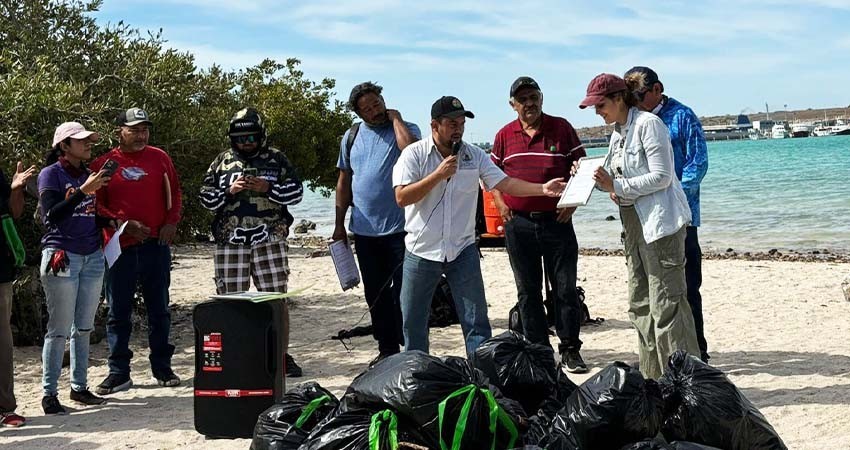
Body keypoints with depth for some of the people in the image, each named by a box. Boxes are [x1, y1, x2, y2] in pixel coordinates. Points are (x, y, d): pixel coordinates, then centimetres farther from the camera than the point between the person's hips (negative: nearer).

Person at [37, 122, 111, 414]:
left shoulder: (90, 174, 14)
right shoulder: (51, 174, -3)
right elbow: (51, 215, -15)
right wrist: (83, 191, -20)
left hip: (92, 257, 6)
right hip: (62, 257, -6)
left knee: (84, 327, 9)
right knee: (60, 329, -5)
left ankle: (79, 386, 16)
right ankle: (49, 394, 1)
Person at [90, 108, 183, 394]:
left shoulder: (159, 158, 7)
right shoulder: (103, 164, 1)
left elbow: (174, 193, 13)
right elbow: (96, 205, 0)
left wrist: (172, 222, -2)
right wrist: (122, 224, -13)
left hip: (156, 244, 2)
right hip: (120, 247, -2)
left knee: (159, 309, 9)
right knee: (118, 312, 4)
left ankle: (162, 368, 19)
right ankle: (119, 373, 12)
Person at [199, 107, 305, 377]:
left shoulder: (276, 159, 8)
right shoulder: (222, 162, 11)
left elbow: (296, 192, 5)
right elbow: (206, 198, 9)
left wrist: (268, 188, -10)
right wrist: (229, 191, -8)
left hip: (270, 240, -1)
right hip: (230, 242, 1)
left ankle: (283, 355, 9)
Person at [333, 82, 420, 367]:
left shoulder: (405, 129, -2)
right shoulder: (352, 137, 9)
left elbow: (411, 148, -28)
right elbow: (344, 182, 13)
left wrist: (395, 118, -13)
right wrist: (339, 224, 11)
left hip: (399, 228, -4)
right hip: (364, 229, 5)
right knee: (375, 293, 12)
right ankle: (387, 349, 23)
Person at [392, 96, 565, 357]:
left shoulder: (474, 156, 3)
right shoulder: (414, 154, -5)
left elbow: (505, 183, -5)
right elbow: (402, 197, -15)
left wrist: (543, 189, -18)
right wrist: (438, 175, -20)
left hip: (462, 251, 2)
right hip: (421, 251, -1)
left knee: (476, 321, 1)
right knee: (413, 323, 9)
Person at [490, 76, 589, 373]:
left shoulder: (561, 128, 1)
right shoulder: (504, 135, 7)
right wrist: (500, 203, 2)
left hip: (556, 219, -2)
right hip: (518, 223, 2)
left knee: (565, 288, 1)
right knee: (528, 290, 8)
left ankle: (570, 349, 10)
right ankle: (537, 349, 17)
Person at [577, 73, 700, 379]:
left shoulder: (648, 123, -11)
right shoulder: (617, 134, 15)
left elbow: (661, 177, -18)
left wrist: (617, 187, -19)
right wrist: (587, 174, 2)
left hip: (660, 222, -10)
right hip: (634, 225, 10)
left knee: (666, 303, -10)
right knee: (639, 304, 12)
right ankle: (653, 378, 20)